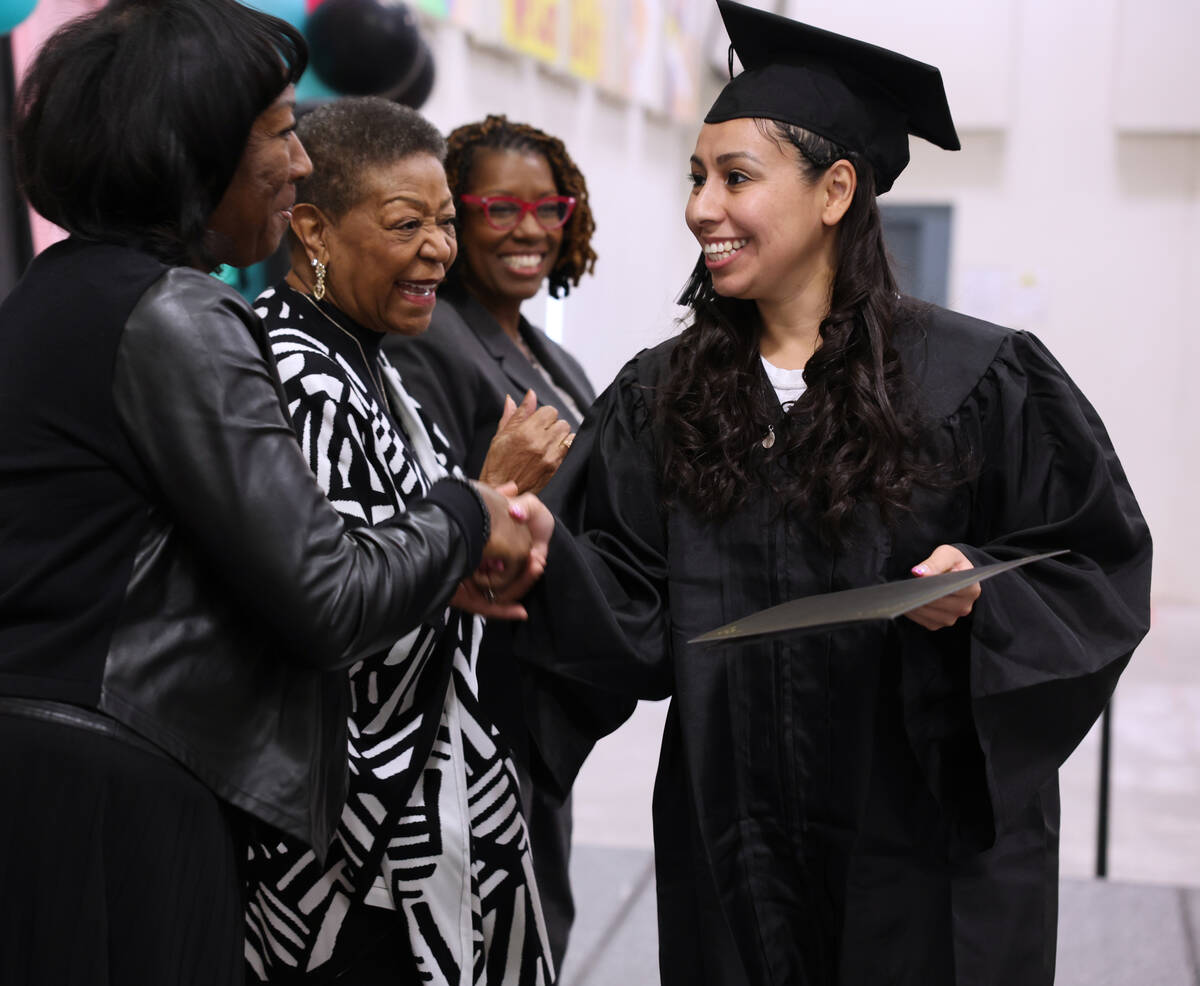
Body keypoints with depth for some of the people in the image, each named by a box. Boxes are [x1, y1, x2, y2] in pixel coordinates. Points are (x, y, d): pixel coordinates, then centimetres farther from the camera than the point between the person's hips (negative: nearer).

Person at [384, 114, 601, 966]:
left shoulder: (550, 360, 13)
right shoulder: (427, 346, -15)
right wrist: (501, 494, -33)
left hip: (543, 704, 9)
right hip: (479, 704, -9)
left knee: (544, 927, 17)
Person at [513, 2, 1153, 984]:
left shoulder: (982, 379, -8)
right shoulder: (658, 396, 2)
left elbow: (1098, 566, -3)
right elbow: (640, 618, -1)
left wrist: (979, 592, -21)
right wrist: (544, 557, -20)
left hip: (931, 842, -2)